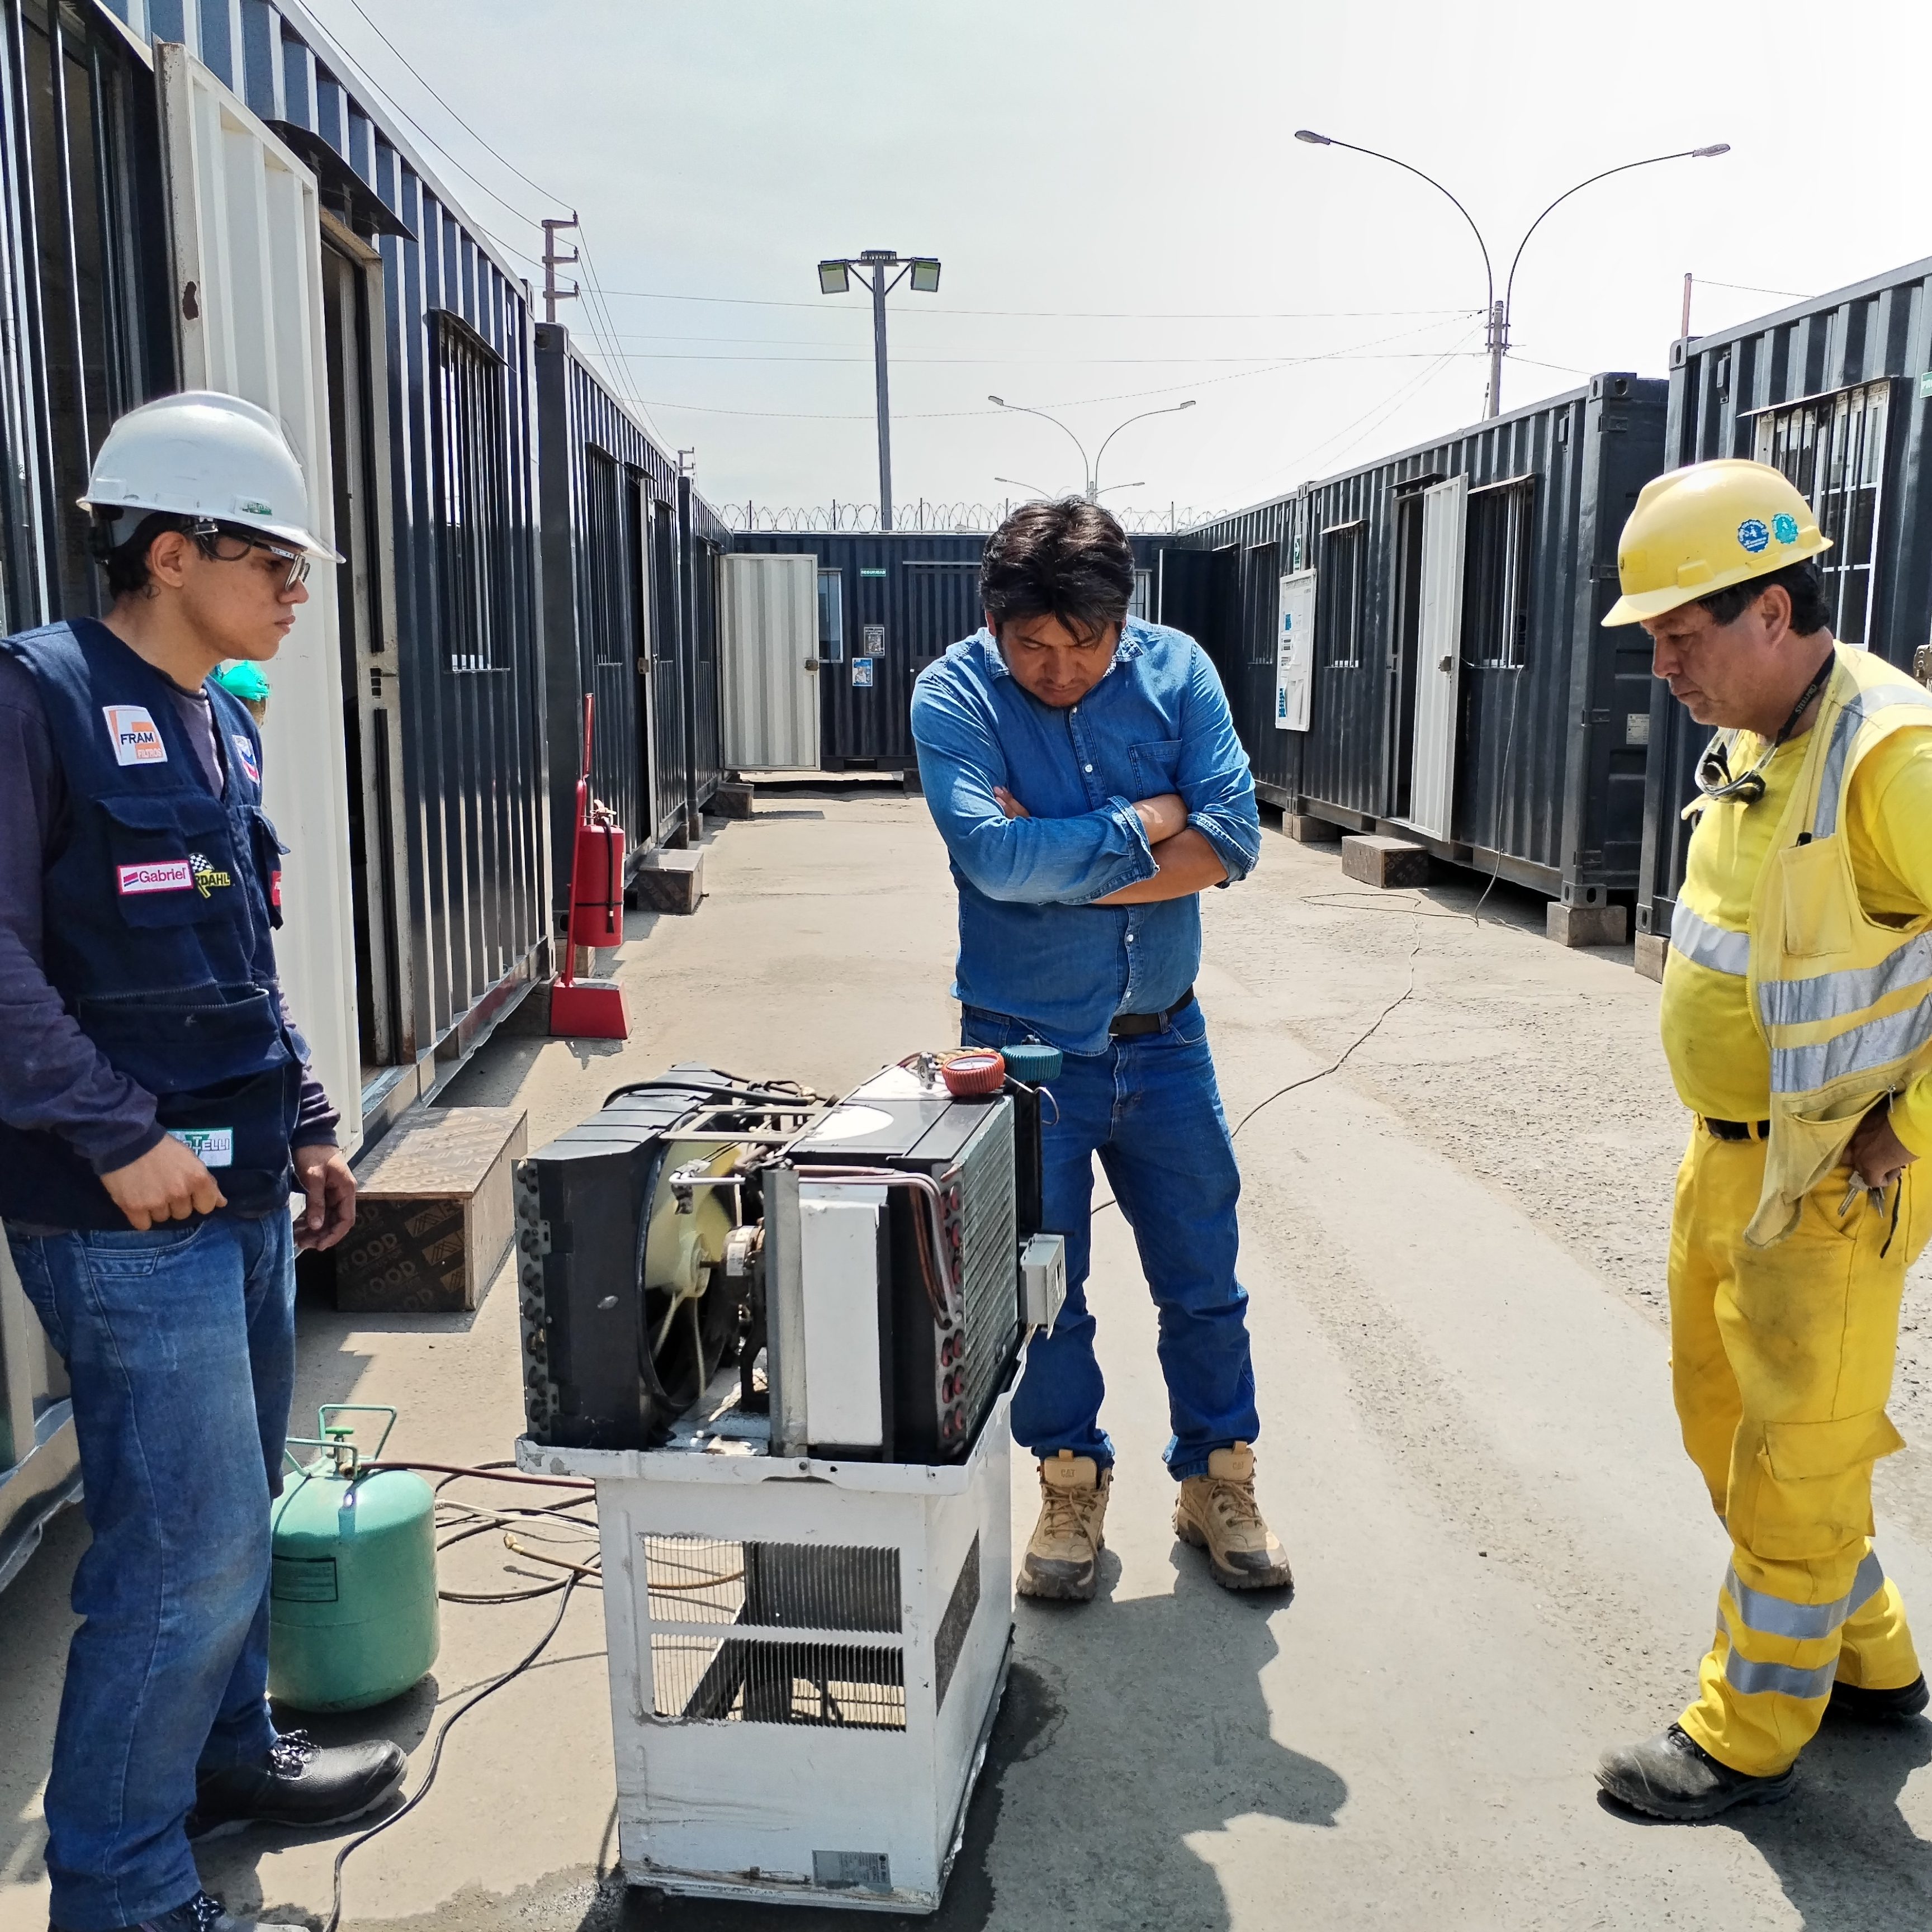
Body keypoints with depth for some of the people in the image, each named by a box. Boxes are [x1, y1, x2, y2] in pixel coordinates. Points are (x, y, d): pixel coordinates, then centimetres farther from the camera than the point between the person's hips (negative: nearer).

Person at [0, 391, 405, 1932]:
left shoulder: (220, 728, 14)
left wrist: (307, 1124, 18)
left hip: (241, 1189, 9)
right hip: (128, 1212, -9)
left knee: (237, 1502, 20)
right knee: (191, 1548, -4)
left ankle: (225, 1751, 40)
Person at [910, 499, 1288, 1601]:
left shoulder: (1176, 670, -6)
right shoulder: (955, 695, -13)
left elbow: (1233, 839, -14)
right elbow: (995, 857, -27)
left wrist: (1061, 865, -20)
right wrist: (1144, 825, -17)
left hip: (1163, 1041, 2)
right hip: (1025, 1045, -2)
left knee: (1204, 1281, 14)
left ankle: (1219, 1482, 34)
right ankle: (1074, 1488, 34)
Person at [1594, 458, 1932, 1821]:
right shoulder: (1753, 741, 6)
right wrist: (1732, 1135, 15)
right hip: (1732, 1151, 9)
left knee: (1796, 1452, 5)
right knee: (1724, 1411, 20)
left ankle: (1749, 1731, 23)